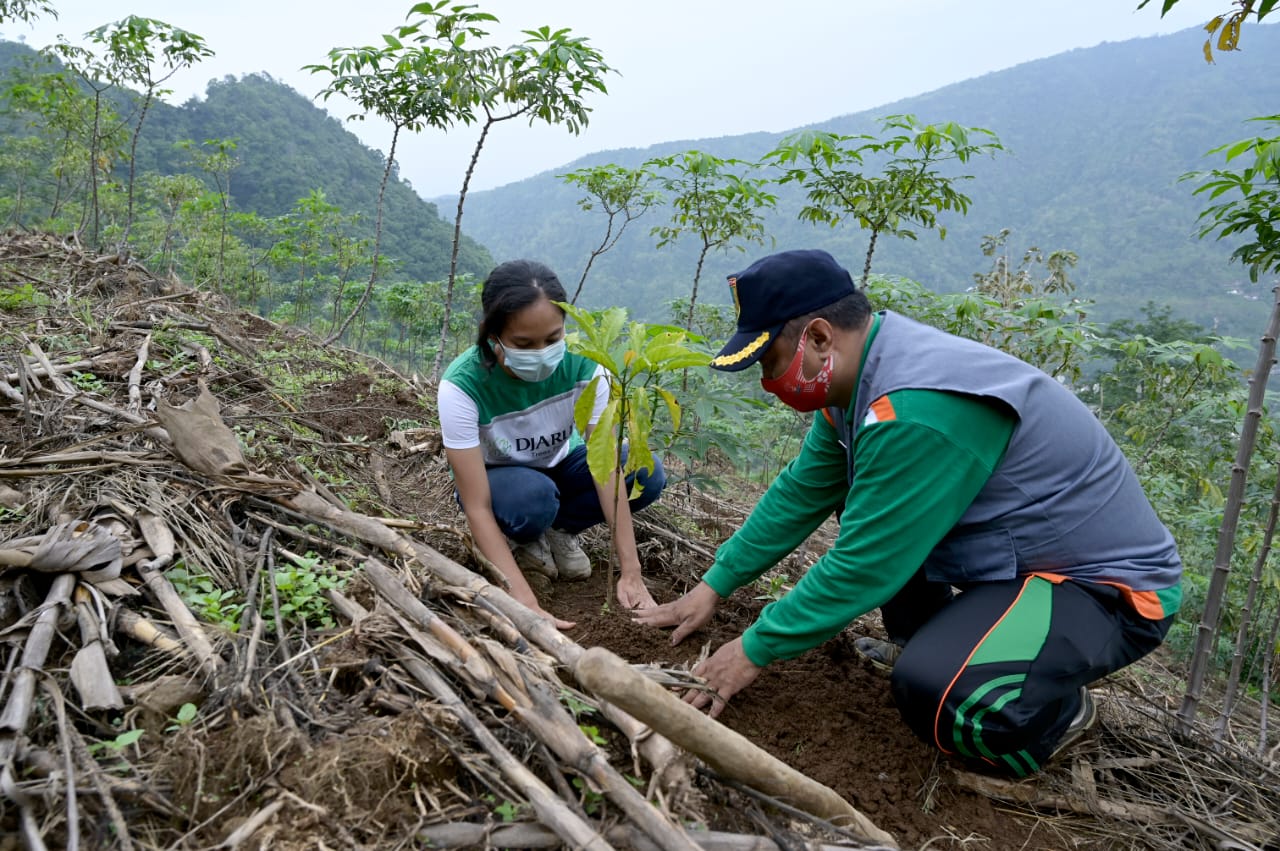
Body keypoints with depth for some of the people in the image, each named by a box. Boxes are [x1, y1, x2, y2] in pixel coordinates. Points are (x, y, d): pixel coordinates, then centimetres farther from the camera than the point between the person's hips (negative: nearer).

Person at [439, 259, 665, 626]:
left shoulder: (582, 362, -28)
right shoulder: (462, 385, -34)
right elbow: (477, 508, -34)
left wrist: (630, 573, -32)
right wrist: (526, 604, -41)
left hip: (559, 465, 3)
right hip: (495, 478, -2)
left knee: (647, 474, -25)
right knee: (533, 496, -38)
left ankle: (559, 530, 0)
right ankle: (520, 538, -2)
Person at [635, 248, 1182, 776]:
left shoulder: (913, 411, -32)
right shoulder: (860, 377, -2)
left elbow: (863, 565, -27)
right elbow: (800, 493, 6)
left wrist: (756, 649, -15)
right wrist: (715, 584, 7)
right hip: (1017, 551, 9)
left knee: (933, 692, -31)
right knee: (855, 494, 10)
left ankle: (1059, 709, 1)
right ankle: (923, 640, 19)